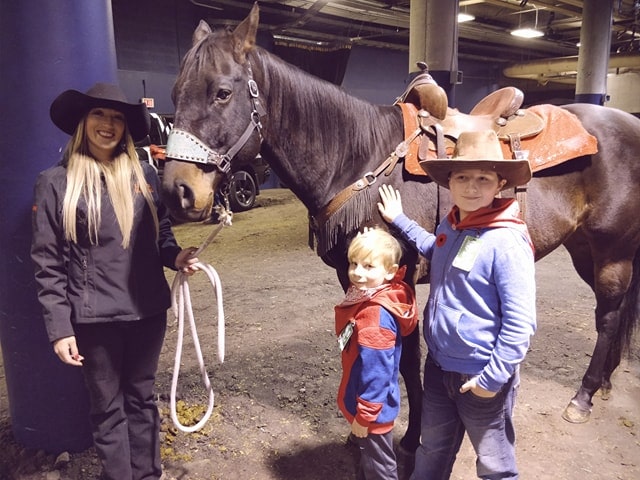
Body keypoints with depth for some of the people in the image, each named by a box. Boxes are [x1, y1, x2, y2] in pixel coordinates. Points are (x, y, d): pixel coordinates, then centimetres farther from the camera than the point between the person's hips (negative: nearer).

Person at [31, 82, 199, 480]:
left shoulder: (144, 175, 3)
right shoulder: (56, 183, -6)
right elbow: (47, 264, -6)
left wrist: (176, 256, -10)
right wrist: (59, 328, -9)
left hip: (149, 310, 3)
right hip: (95, 317, -3)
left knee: (142, 397, 19)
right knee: (108, 405, 14)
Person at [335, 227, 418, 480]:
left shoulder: (376, 315, -33)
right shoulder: (366, 295, -8)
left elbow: (376, 371, -29)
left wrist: (364, 415, -19)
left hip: (372, 408, -9)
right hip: (364, 401, 9)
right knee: (368, 457, 30)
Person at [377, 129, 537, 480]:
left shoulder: (507, 241, -24)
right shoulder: (450, 227, -1)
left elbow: (520, 322, -23)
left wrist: (494, 377, -20)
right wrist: (399, 220, 21)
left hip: (482, 376, -6)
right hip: (438, 364, 7)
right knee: (432, 452, 27)